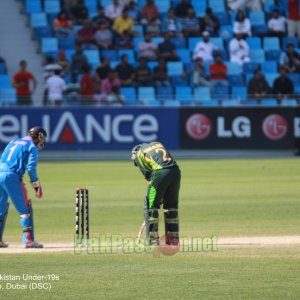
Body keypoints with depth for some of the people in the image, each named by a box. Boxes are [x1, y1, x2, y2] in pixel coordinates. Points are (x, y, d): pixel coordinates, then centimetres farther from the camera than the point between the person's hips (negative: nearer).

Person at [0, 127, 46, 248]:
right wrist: (36, 185, -3)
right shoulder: (32, 147, 4)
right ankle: (28, 240, -9)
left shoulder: (13, 142, 25)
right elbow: (30, 168, -8)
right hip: (11, 176, -7)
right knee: (25, 209, -2)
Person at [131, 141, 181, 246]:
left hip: (160, 173, -5)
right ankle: (174, 239, 18)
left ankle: (153, 239, 1)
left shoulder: (139, 154, 15)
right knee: (172, 205, 17)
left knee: (151, 205, 6)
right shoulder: (157, 144, 31)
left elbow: (148, 175, 8)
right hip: (176, 171, 5)